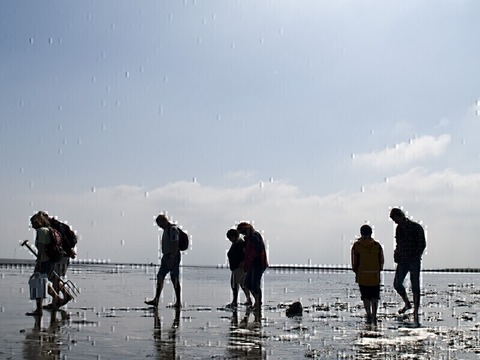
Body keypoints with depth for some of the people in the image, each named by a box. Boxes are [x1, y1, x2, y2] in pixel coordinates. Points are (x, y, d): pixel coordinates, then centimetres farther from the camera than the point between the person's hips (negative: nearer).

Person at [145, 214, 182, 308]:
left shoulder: (173, 229, -14)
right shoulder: (166, 230, 17)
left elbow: (175, 245, -21)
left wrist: (172, 259, -25)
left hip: (173, 257, -10)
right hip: (166, 256, 10)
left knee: (175, 280, -5)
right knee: (160, 277, 4)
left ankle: (178, 302, 1)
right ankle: (156, 300, 2)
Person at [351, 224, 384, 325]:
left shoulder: (356, 245, -3)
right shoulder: (377, 245, 0)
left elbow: (354, 262, -2)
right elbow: (381, 261, 4)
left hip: (362, 276, -1)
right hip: (375, 276, 1)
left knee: (366, 297, 8)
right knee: (374, 297, 13)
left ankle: (369, 314, -7)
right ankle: (374, 316, 5)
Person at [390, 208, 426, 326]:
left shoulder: (416, 227, -7)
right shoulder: (399, 228, 12)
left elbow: (422, 244, -7)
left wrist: (415, 257, -14)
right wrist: (396, 255, 5)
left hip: (414, 261, -6)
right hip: (402, 261, 6)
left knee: (415, 287, -5)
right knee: (397, 284, 2)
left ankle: (415, 313, -2)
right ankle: (407, 304, 26)